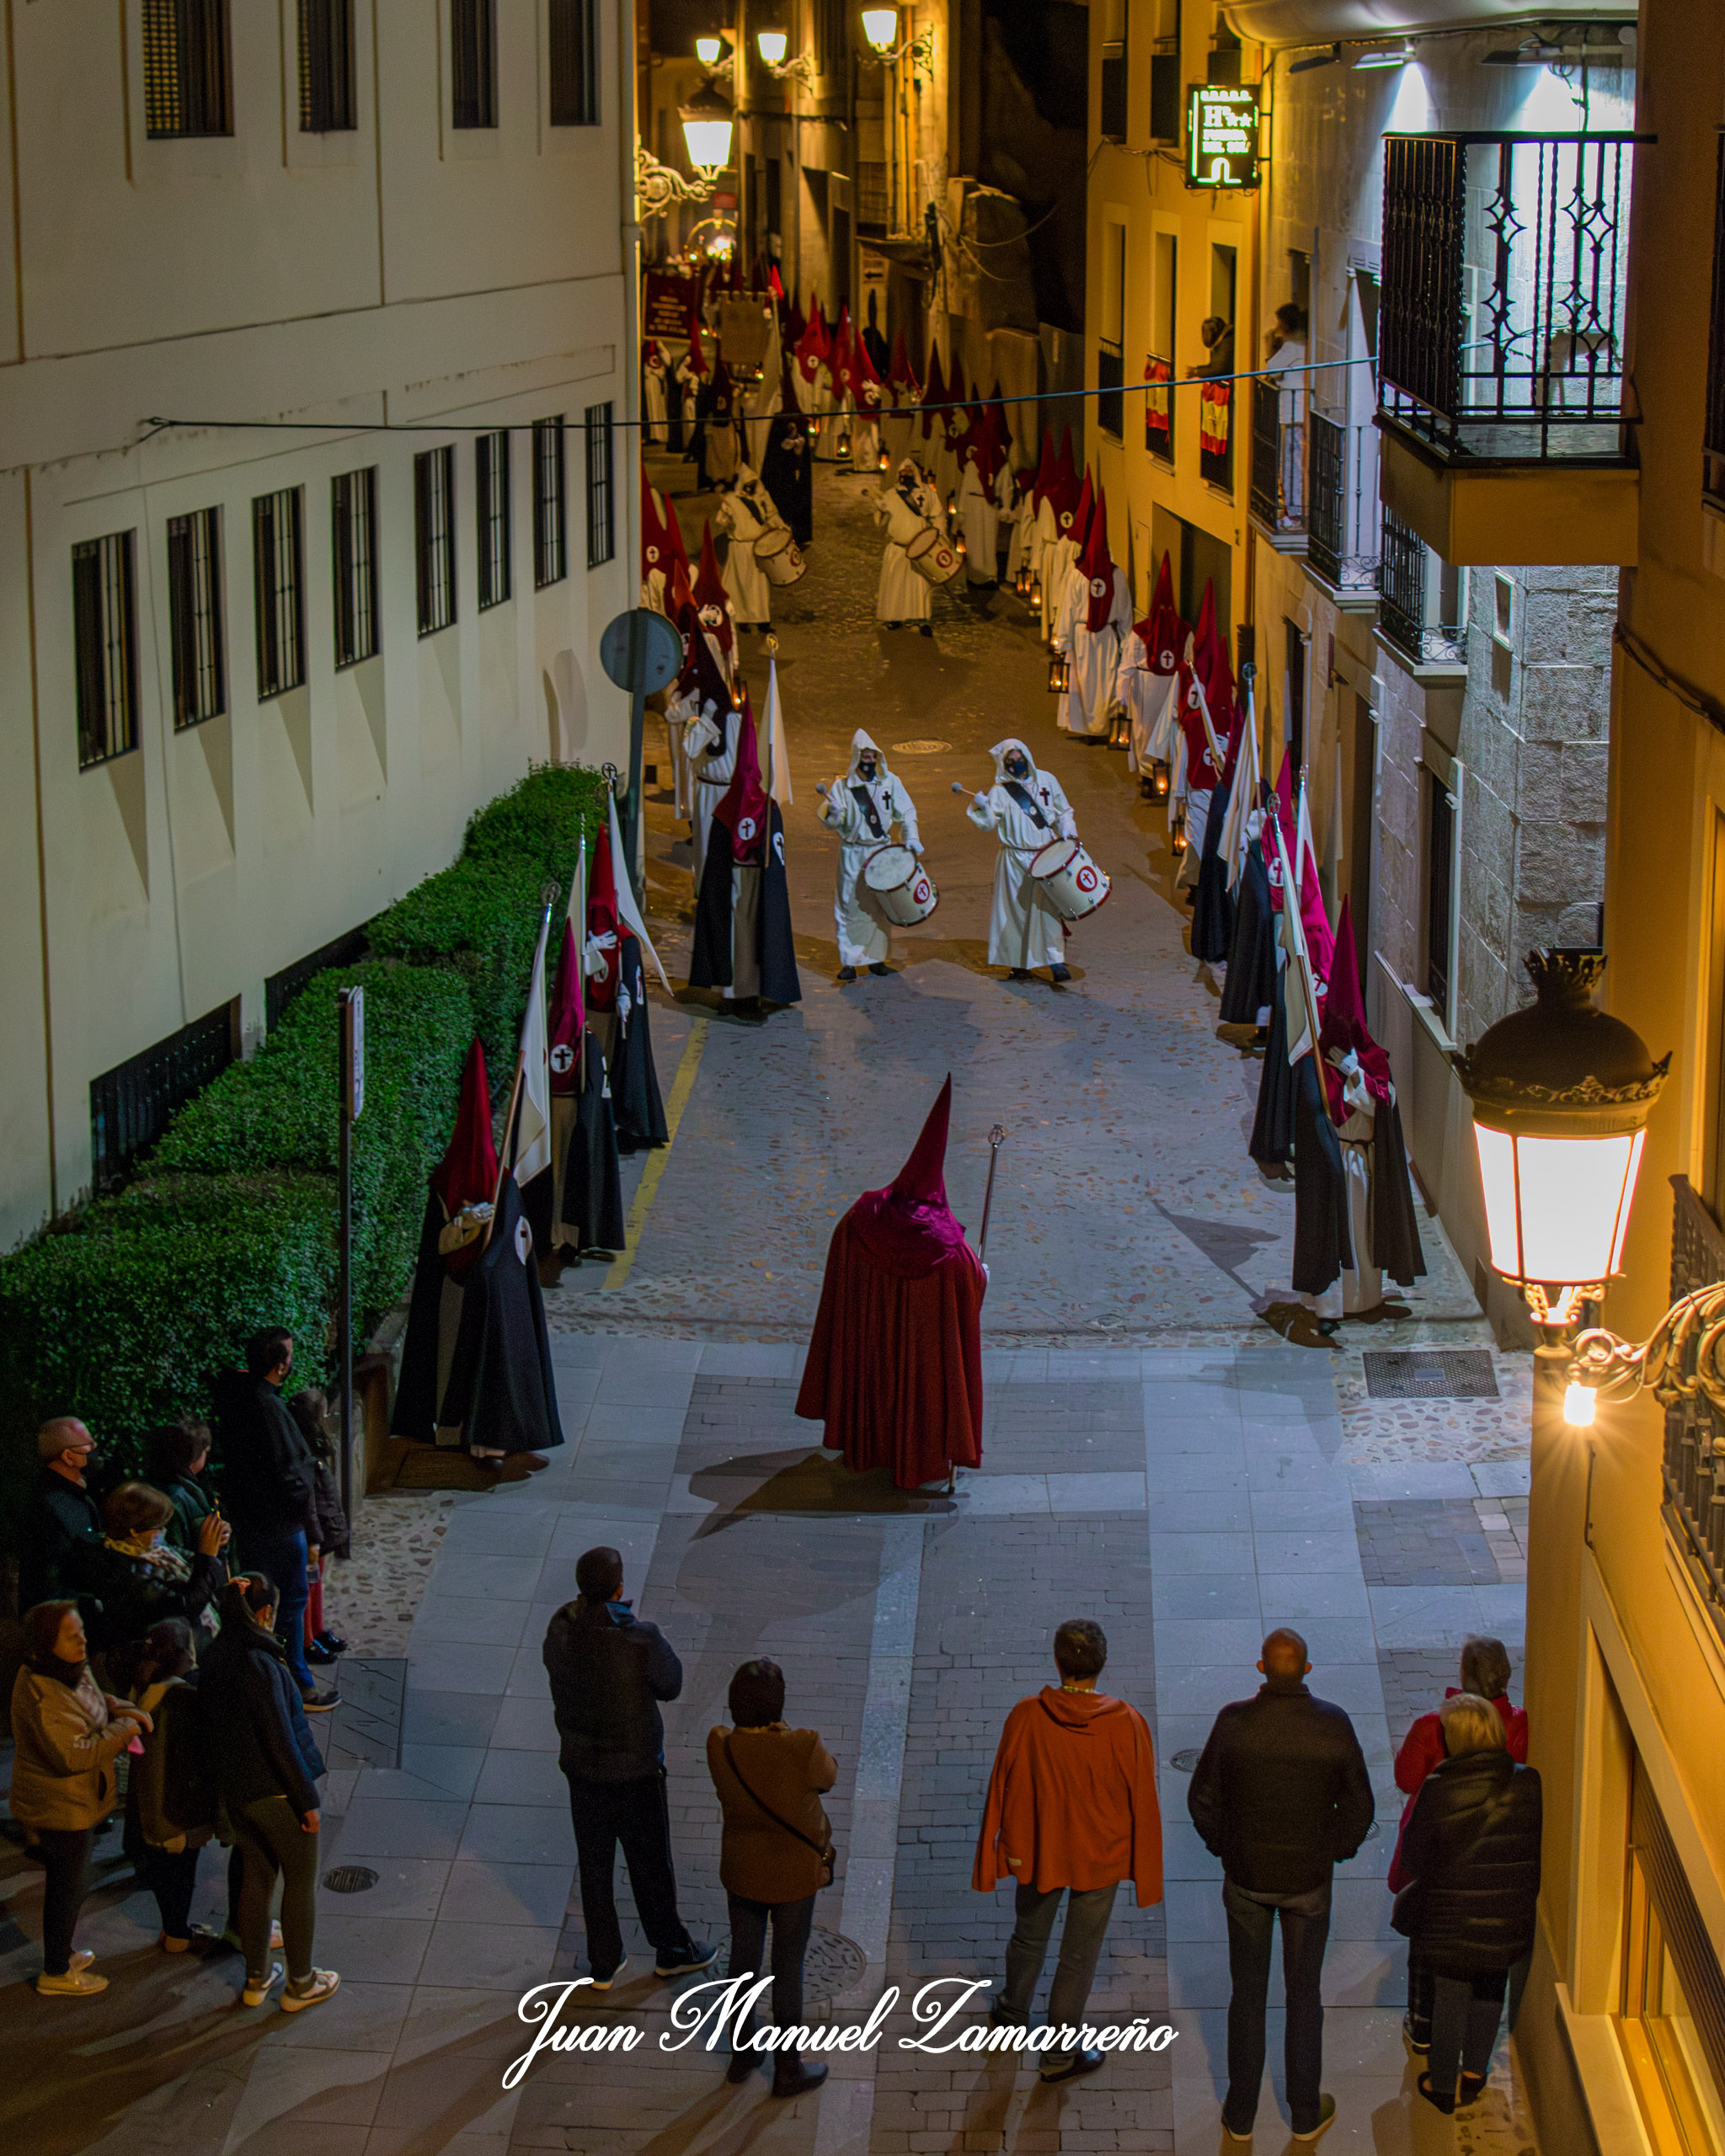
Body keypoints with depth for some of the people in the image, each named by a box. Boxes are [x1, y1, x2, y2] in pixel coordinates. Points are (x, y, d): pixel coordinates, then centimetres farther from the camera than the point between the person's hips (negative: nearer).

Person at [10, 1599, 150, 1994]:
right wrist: (123, 1730, -23)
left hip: (72, 1802, 10)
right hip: (62, 1809, -10)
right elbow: (73, 1754, -33)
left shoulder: (71, 1671, 0)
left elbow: (93, 1700, 20)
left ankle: (60, 1955, 41)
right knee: (68, 1888, 5)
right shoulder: (43, 1695, -30)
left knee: (67, 1884, 24)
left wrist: (122, 1709, -2)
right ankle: (56, 1975, 19)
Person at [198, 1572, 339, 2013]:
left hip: (235, 1791, 7)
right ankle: (300, 1984, 18)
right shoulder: (261, 1665, -24)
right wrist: (307, 1801, -15)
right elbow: (280, 1740, -22)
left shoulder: (214, 1663, 1)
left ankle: (256, 1980, 30)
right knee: (301, 1882, 8)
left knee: (256, 1878, 20)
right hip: (277, 1792, -7)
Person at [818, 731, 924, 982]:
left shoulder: (890, 782, 2)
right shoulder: (842, 786, -4)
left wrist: (911, 839, -6)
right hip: (852, 855, -2)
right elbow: (829, 823, -6)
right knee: (850, 906, -5)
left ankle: (876, 957, 20)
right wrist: (834, 814, -29)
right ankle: (849, 961, -1)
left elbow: (905, 813, 8)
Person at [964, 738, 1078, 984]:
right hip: (1015, 860, -1)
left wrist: (1067, 832, 0)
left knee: (1049, 908, -5)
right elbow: (987, 824, -7)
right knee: (1016, 910, 3)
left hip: (1046, 857, 1)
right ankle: (1018, 962, 14)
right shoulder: (1000, 791, 0)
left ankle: (1055, 961, -3)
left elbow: (1064, 812, 17)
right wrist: (981, 807, -26)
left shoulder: (1046, 780, 8)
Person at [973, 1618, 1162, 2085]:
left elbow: (1004, 1791, -10)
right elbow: (1143, 1802, -12)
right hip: (1101, 1857, -1)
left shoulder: (1026, 1718, -22)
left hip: (1036, 1852, 1)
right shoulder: (1127, 1725, -23)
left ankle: (1012, 2015, 50)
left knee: (1029, 1937, 26)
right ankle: (1061, 2053, 29)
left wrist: (1009, 1847, 6)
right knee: (1079, 1956, 16)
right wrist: (1145, 1868, 2)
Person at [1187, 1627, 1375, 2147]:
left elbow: (1202, 1798, -7)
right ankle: (1306, 2115, 27)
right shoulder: (1333, 1725, -16)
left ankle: (1240, 2116, 24)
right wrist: (1336, 1850, 12)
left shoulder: (1234, 1722, -17)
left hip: (1246, 1876, 0)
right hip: (1309, 1880, 0)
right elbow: (1358, 1806, -6)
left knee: (1247, 1995, 14)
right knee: (1304, 1996, 15)